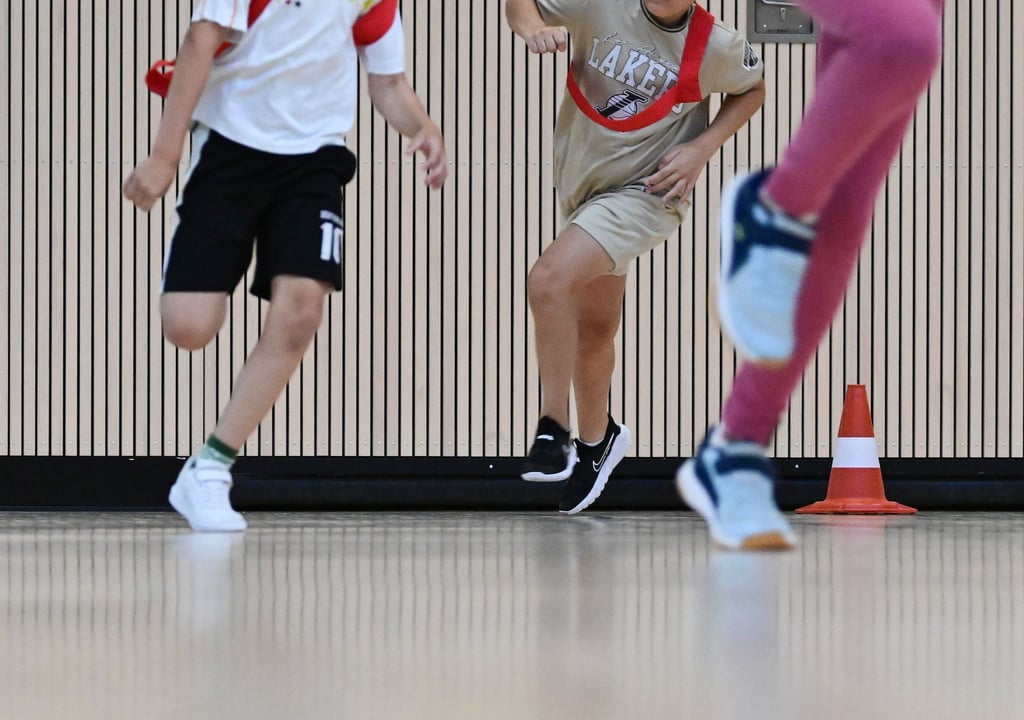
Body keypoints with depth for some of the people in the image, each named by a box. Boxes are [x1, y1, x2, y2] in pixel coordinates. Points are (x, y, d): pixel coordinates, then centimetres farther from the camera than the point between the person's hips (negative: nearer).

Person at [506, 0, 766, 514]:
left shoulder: (716, 48, -16)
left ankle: (553, 432, -14)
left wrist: (703, 148, -9)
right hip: (582, 184, 5)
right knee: (594, 327, 20)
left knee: (549, 281, -25)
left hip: (647, 194, -5)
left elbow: (753, 90, 5)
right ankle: (595, 439, 45)